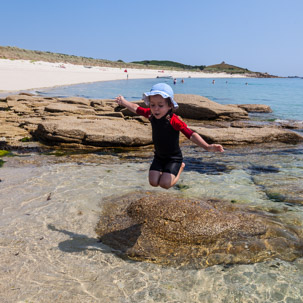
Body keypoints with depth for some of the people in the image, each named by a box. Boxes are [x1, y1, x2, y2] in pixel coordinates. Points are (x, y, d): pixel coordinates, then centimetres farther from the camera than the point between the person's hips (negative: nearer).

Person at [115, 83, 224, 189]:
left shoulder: (174, 120, -29)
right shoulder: (151, 114, -11)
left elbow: (191, 134, -37)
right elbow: (136, 109, 10)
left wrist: (207, 147, -50)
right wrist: (123, 102, 22)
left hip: (173, 158, -5)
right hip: (159, 157, 5)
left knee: (165, 184, -15)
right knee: (153, 182, -6)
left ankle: (180, 167, 14)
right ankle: (163, 170, 27)